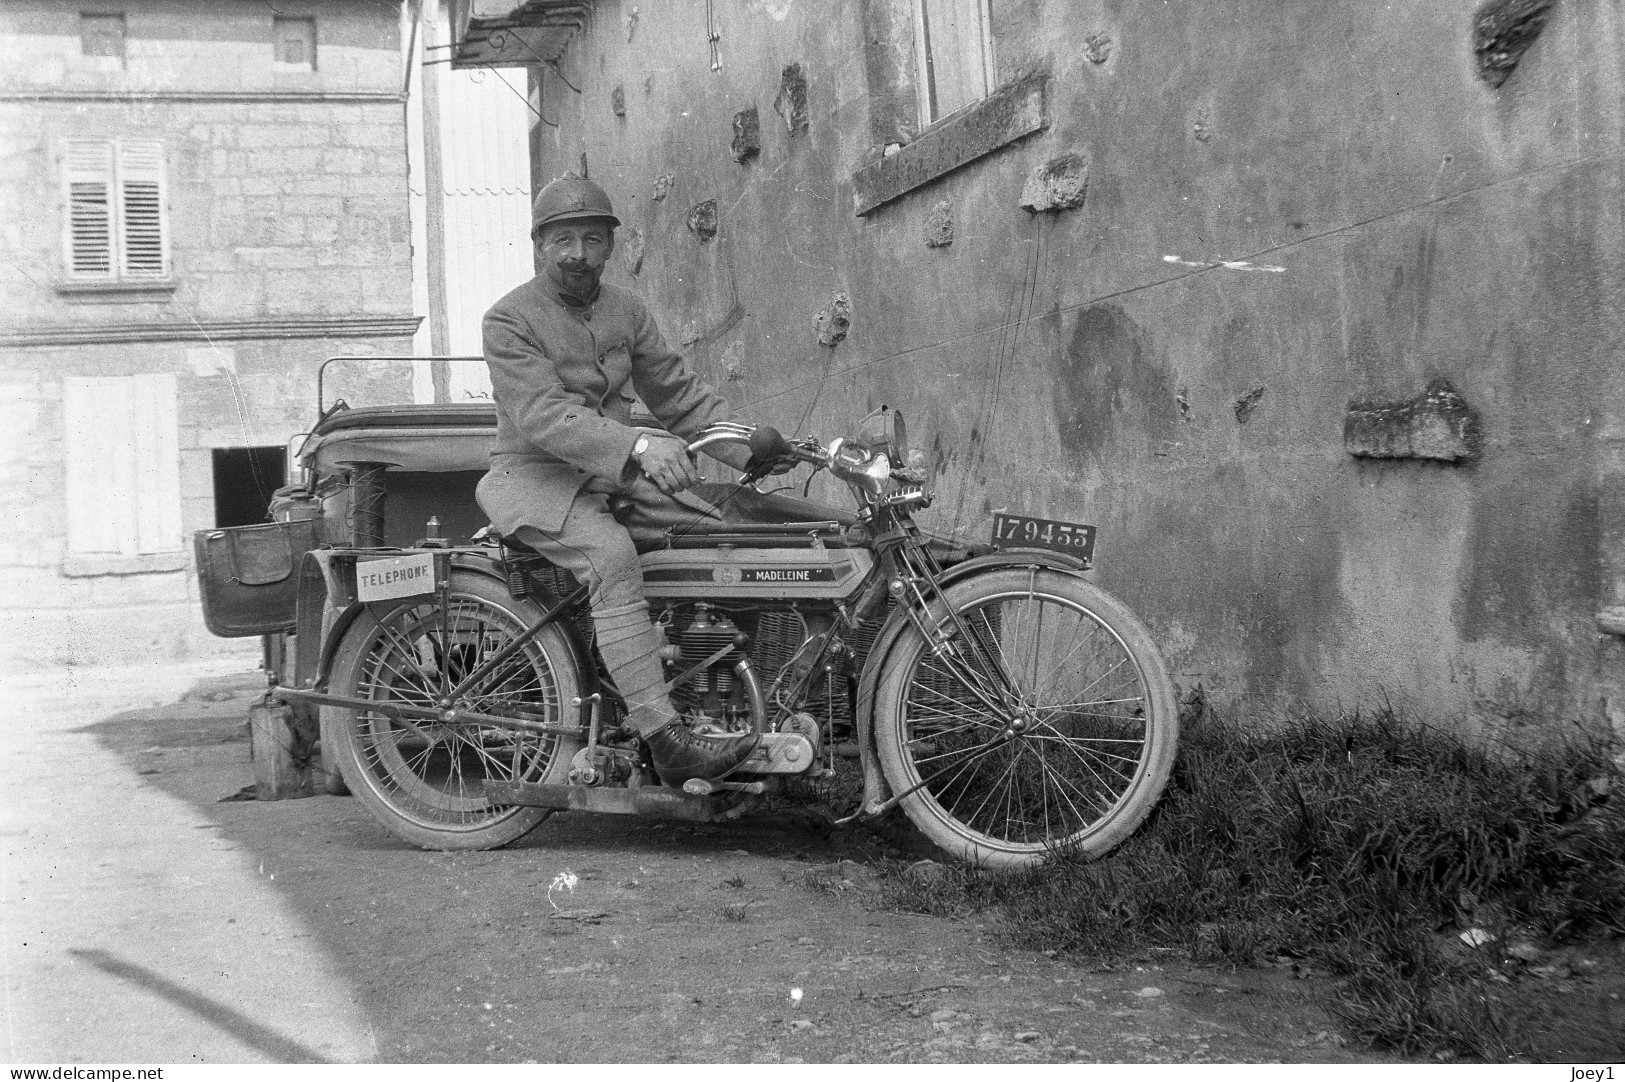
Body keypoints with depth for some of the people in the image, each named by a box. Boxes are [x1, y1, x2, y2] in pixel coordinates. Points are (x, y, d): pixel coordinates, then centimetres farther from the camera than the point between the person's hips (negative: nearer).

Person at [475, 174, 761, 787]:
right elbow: (545, 415, -24)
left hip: (618, 469, 7)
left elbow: (679, 392, 11)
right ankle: (666, 742, -40)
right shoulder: (510, 320, -10)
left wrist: (757, 453, -2)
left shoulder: (626, 312, 12)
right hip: (536, 476, -7)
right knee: (611, 557, -34)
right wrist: (639, 446, -38)